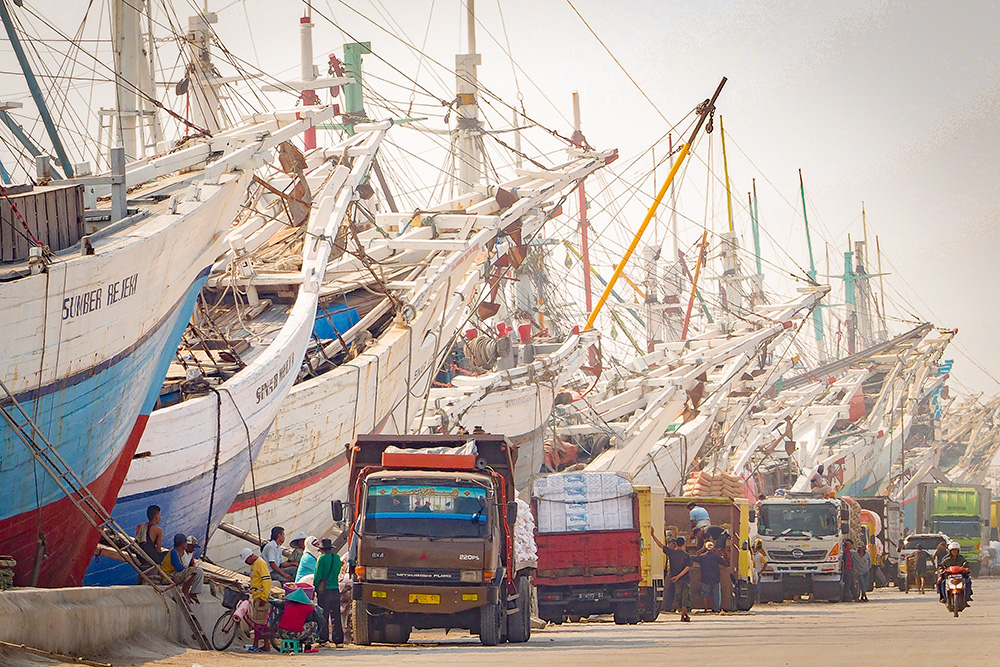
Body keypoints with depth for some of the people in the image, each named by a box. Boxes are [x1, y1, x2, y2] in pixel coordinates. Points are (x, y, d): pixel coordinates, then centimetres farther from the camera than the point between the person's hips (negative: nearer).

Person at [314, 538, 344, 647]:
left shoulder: (322, 558, -9)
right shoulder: (337, 558, 7)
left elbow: (317, 576, -8)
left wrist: (315, 589, 1)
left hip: (324, 590, -4)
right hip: (335, 589, 5)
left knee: (323, 615, 2)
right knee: (336, 616, 7)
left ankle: (323, 639, 2)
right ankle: (338, 640, 5)